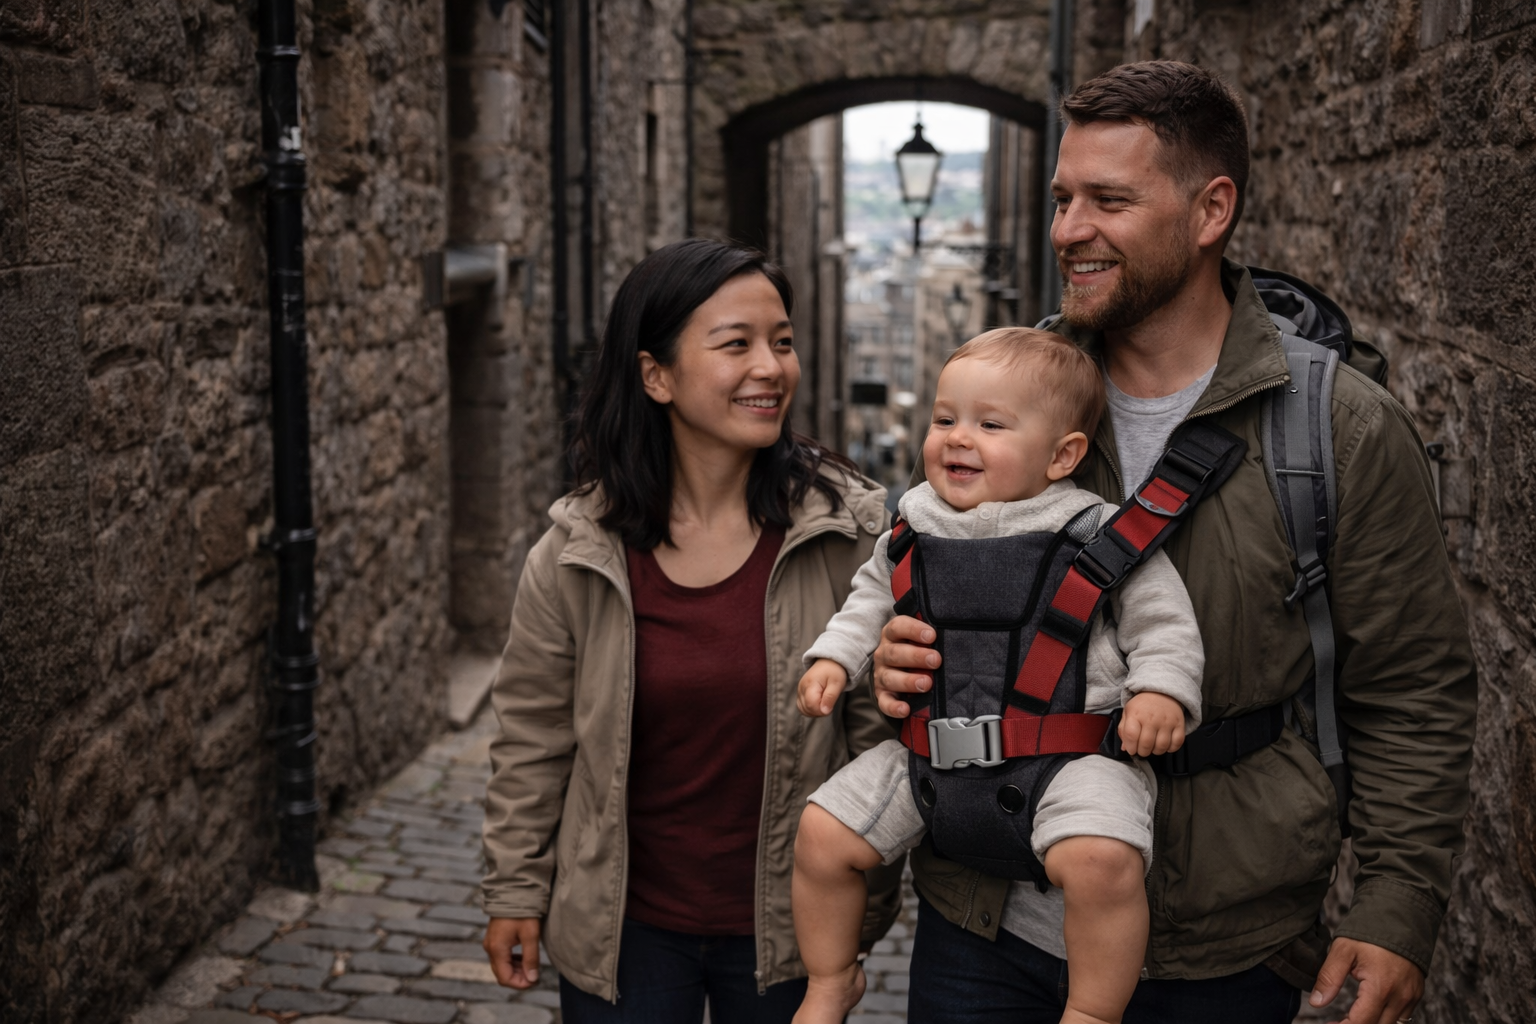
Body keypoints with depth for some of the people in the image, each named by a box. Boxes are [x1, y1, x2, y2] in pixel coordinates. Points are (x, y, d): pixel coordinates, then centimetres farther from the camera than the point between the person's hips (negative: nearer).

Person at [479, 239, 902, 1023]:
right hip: (622, 930, 1)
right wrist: (515, 891, 5)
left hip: (789, 929, 0)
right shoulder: (576, 553, -7)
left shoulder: (849, 530, -11)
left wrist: (868, 900, -2)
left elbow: (880, 729, -5)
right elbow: (533, 737, 2)